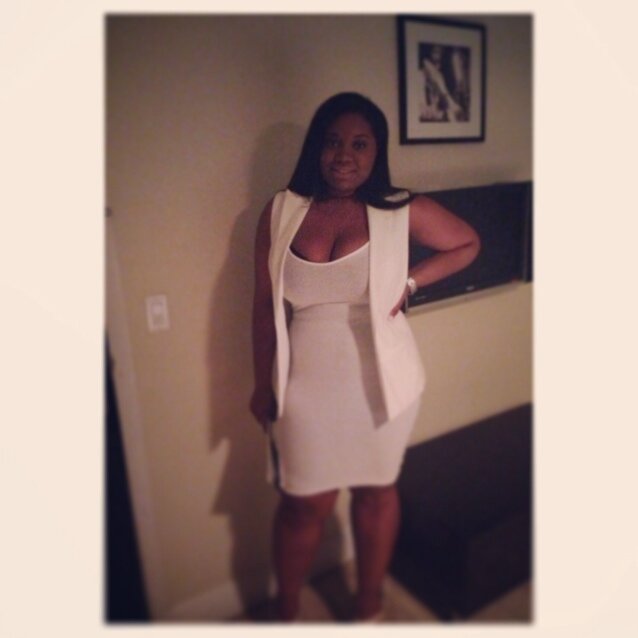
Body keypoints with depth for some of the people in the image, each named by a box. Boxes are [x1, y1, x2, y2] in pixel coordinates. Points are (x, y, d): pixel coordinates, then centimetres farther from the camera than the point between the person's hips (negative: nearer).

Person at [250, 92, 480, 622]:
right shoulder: (281, 212, -2)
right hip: (308, 383, 1)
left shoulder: (402, 211, -6)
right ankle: (286, 612, 42)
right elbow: (265, 305, 3)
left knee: (376, 492, 17)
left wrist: (410, 282, -7)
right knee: (304, 504, 13)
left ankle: (369, 604, 45)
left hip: (381, 379, 0)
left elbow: (468, 245, 9)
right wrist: (263, 383, 6)